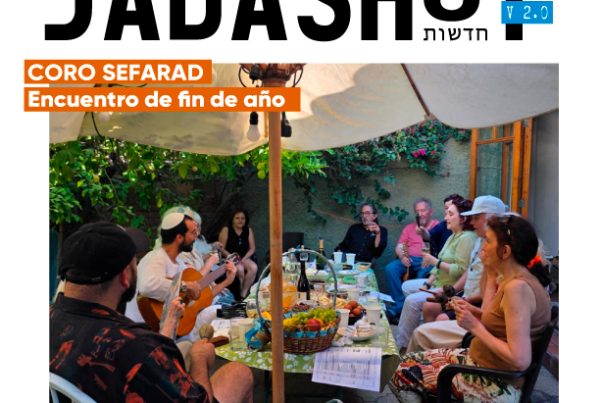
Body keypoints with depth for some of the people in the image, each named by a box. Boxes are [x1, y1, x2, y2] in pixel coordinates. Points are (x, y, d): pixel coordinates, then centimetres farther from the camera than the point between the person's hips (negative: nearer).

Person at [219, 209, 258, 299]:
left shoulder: (248, 231, 7)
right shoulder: (226, 230, -3)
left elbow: (252, 248, 6)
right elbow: (222, 249, -7)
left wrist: (244, 258, -10)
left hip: (244, 258, 4)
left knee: (254, 267, -28)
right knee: (240, 269, -35)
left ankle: (244, 294, -18)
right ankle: (238, 294, -13)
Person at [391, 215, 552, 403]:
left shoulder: (517, 287, -26)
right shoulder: (514, 279, 2)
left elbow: (520, 359, -29)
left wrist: (475, 327, -21)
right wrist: (473, 312, -1)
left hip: (493, 385, -8)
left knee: (406, 372, 0)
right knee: (409, 361, 10)